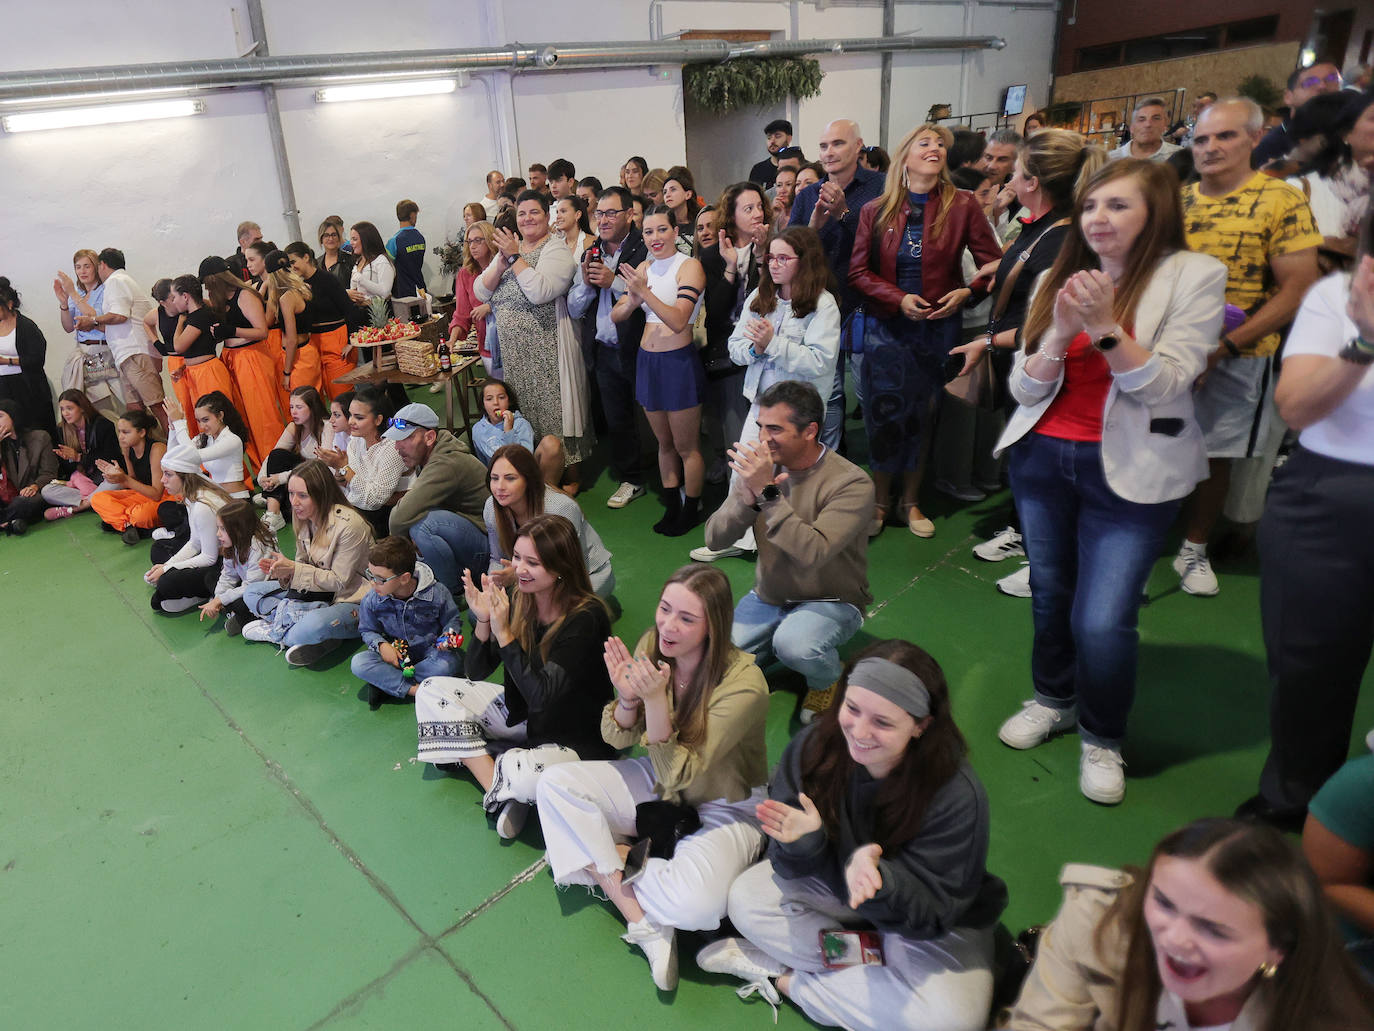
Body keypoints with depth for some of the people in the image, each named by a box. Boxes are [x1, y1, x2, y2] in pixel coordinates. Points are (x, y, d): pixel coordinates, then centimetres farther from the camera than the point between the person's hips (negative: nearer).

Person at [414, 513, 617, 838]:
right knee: (431, 691, -1)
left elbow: (542, 695, -29)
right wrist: (483, 622, -20)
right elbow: (476, 672, -3)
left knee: (529, 777, -38)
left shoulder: (587, 617, -25)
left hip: (572, 736, -7)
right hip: (521, 713, 7)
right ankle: (499, 788, -11)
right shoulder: (518, 600, -7)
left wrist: (503, 634, -31)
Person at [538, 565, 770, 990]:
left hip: (725, 806, -5)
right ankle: (643, 922, -16)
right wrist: (628, 697, -26)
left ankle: (598, 861, -2)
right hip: (659, 787, 5)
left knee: (694, 903, -32)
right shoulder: (651, 645, -14)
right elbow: (617, 739, -5)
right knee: (555, 783, -14)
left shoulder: (743, 683, -28)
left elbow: (678, 775, -26)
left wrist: (656, 699, -39)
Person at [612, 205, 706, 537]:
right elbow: (615, 316, 4)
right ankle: (672, 508, 30)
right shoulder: (644, 268, 9)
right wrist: (631, 302, -17)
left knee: (686, 446, 4)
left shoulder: (689, 266, -10)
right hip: (648, 360, 7)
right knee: (664, 443, 17)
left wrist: (644, 292, -30)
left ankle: (692, 511, 19)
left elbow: (678, 321, -22)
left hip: (679, 362, -6)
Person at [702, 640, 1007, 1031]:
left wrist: (878, 878, -46)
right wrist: (804, 840, -37)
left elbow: (932, 910, -26)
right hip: (836, 883, 3)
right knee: (746, 898, -15)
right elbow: (793, 867, -13)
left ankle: (788, 979, -11)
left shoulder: (958, 796, -31)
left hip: (941, 921, -2)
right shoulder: (815, 745, -22)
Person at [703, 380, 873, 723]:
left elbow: (812, 554, -34)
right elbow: (715, 539, -9)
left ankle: (828, 678, 0)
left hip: (831, 602, -5)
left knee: (793, 645, -35)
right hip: (768, 598, 5)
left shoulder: (851, 483, -21)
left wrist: (767, 493, -36)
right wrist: (747, 497, -28)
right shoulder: (758, 467, -5)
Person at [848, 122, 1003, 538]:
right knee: (884, 414, 0)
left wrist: (967, 293, -15)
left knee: (923, 416, 8)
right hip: (886, 327, 0)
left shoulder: (962, 206, -2)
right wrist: (899, 299, -14)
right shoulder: (876, 211, 1)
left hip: (939, 328, 0)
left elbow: (994, 264, 1)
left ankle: (910, 502, 24)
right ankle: (880, 501, 18)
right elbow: (858, 271, -2)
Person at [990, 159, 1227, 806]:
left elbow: (1163, 385, -14)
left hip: (1131, 470, -4)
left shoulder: (1195, 276, -6)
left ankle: (1103, 739, 20)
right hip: (1043, 455, 4)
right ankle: (1054, 699, 41)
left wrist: (1106, 326, -25)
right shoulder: (1058, 279, 4)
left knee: (1102, 620, -7)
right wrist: (1063, 332, -16)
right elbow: (1025, 390, 0)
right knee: (1050, 592, 16)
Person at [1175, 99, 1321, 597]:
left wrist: (1228, 345, -20)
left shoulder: (1282, 200, -7)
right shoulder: (1177, 199, 5)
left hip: (1236, 357, -3)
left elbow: (1297, 289, -11)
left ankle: (1194, 550, 26)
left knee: (1216, 456, 9)